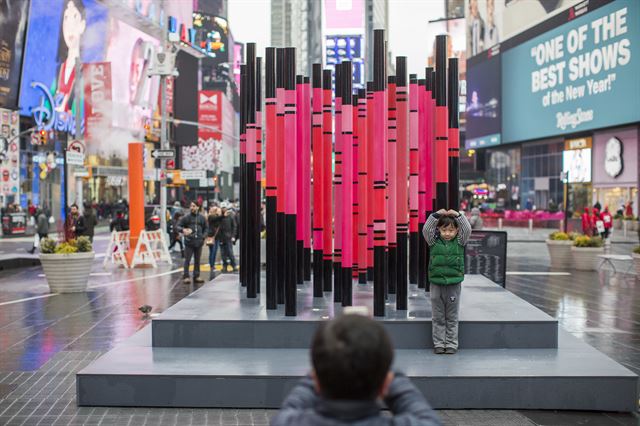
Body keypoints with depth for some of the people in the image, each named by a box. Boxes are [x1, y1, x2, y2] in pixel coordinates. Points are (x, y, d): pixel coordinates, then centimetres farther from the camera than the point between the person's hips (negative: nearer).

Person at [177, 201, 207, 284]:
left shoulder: (202, 218, 9)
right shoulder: (186, 217, 0)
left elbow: (205, 228, 19)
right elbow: (178, 226, 1)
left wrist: (203, 237, 4)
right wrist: (183, 230, -20)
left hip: (199, 242, 3)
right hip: (189, 242, -3)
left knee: (197, 260, 9)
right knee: (187, 260, -4)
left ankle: (196, 276, 17)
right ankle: (186, 276, 0)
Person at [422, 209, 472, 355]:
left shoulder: (459, 241, 1)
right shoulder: (434, 241, 1)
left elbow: (467, 229, -11)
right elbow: (426, 229, -12)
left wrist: (458, 215, -16)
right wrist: (436, 215, -18)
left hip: (454, 284, 0)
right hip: (436, 284, 0)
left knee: (452, 317, 8)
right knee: (437, 318, 7)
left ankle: (451, 344, 16)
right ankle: (438, 344, 15)